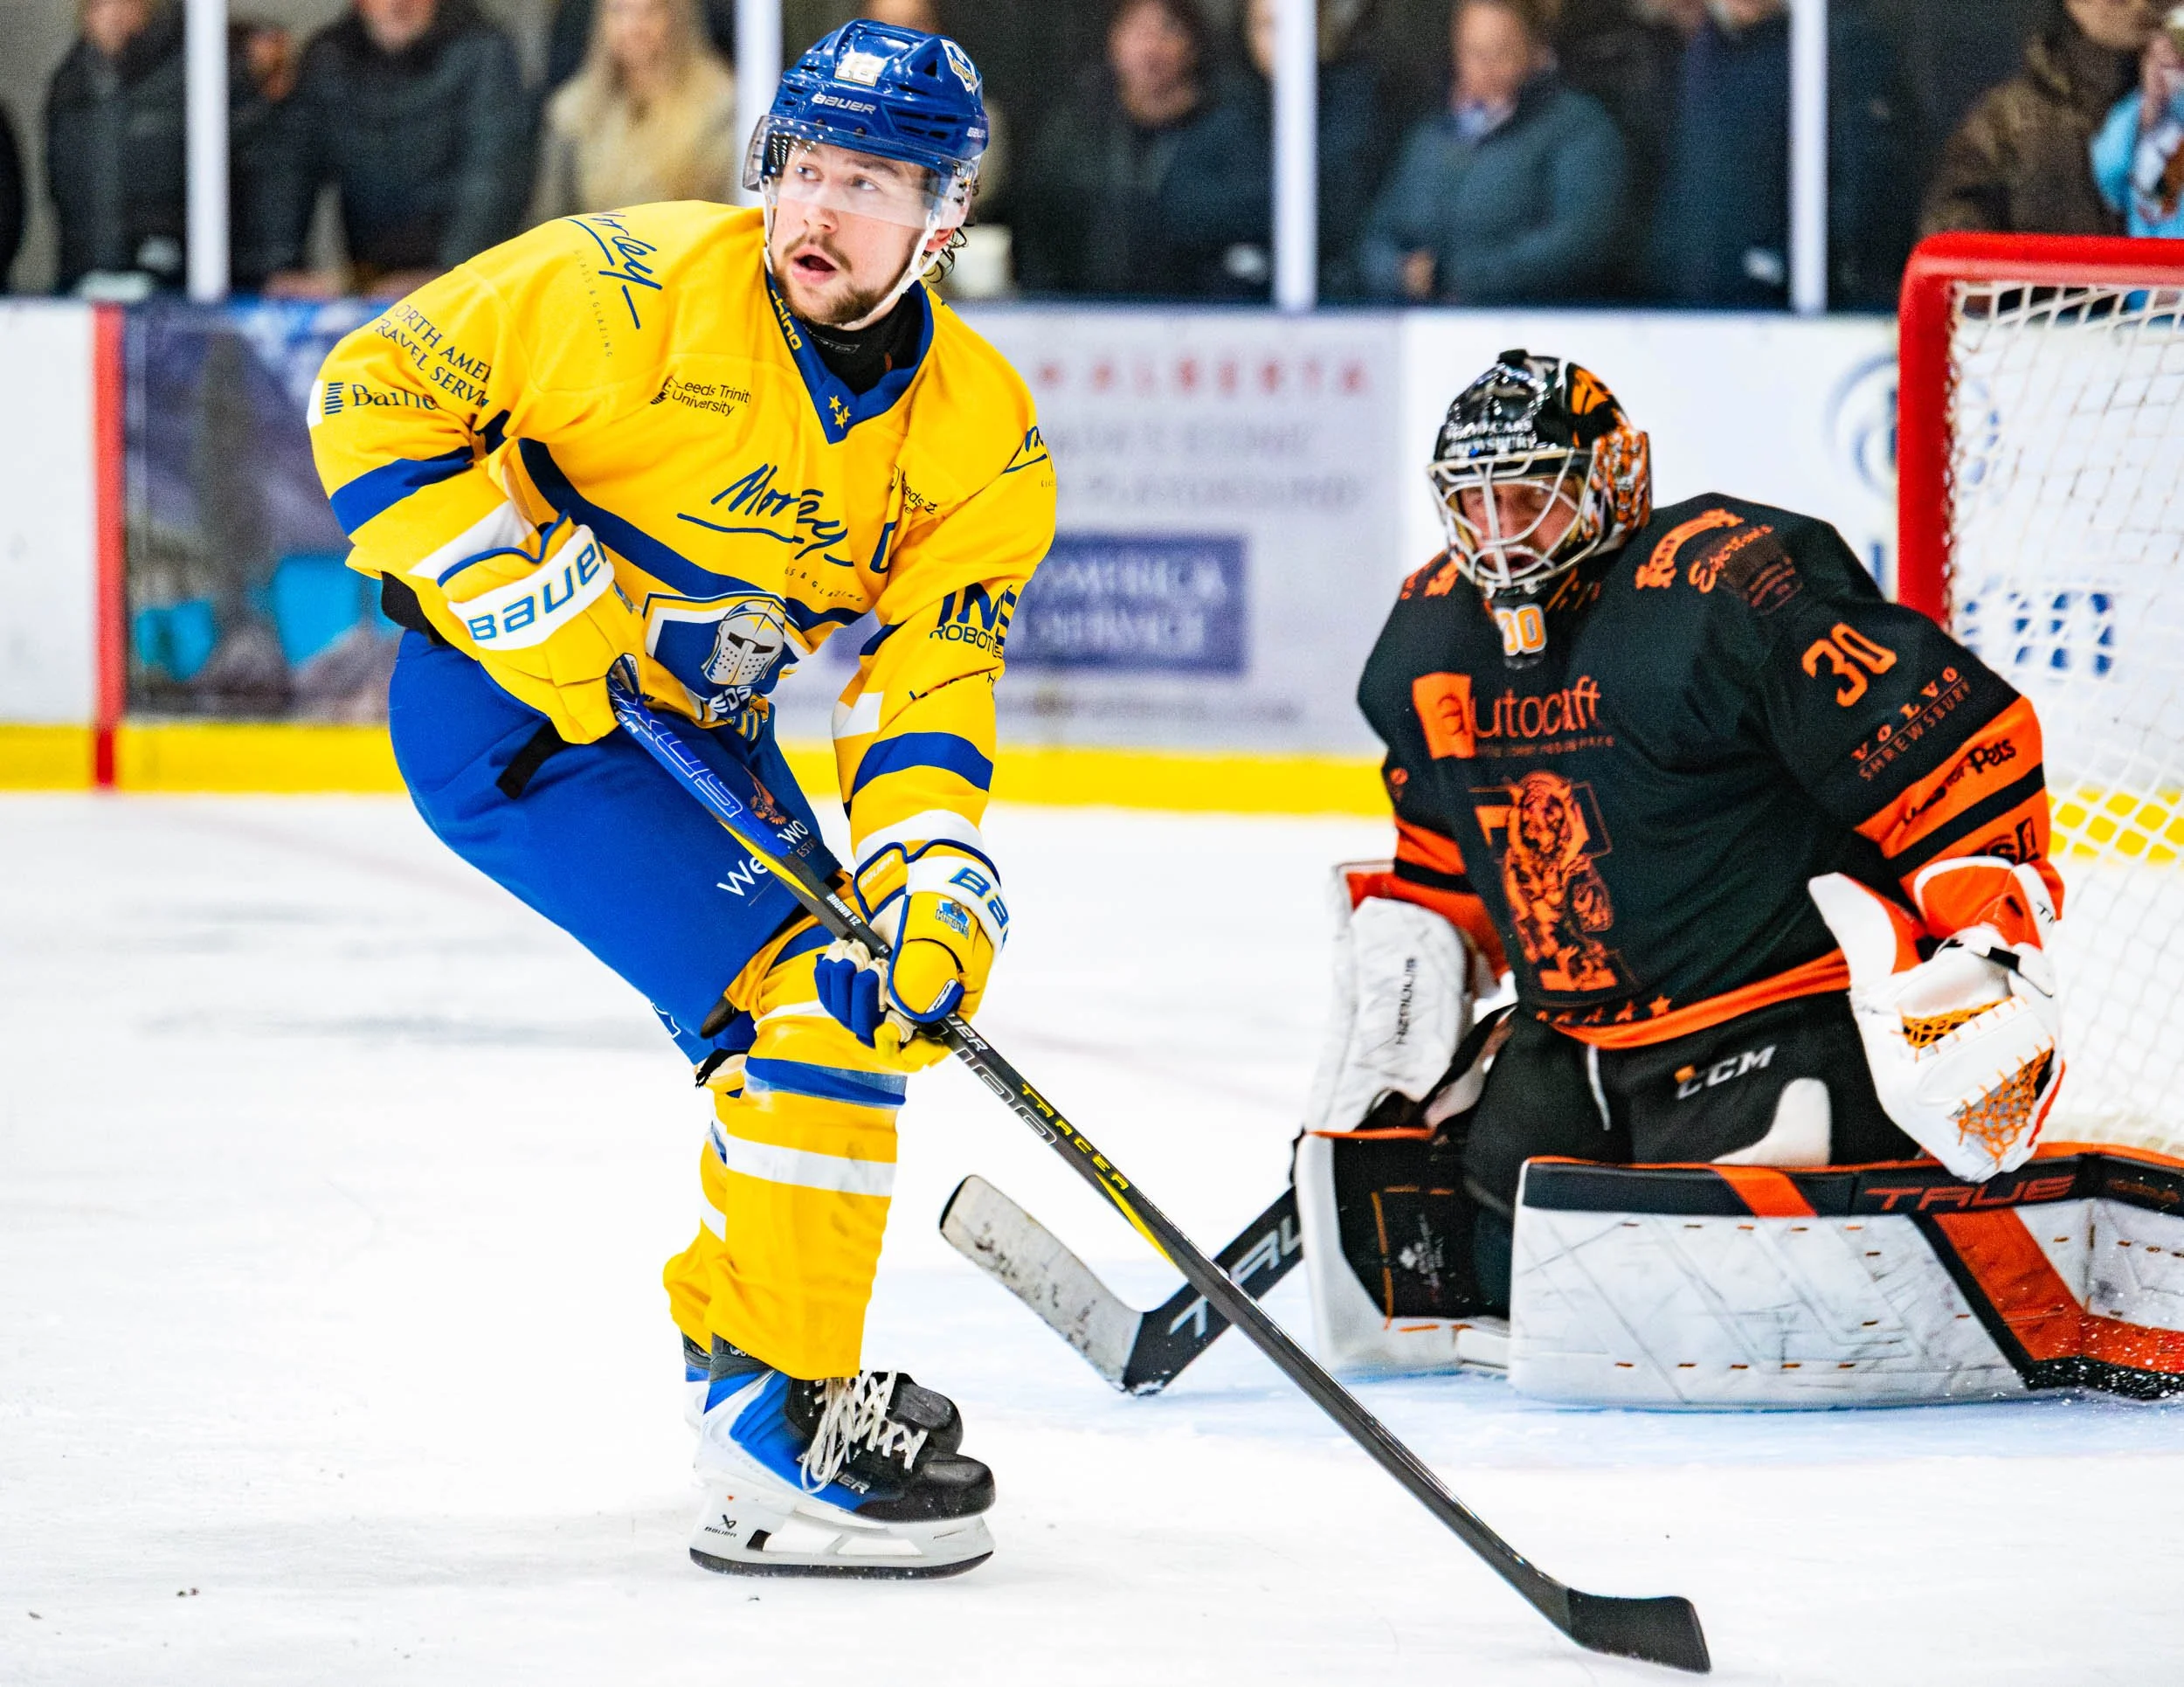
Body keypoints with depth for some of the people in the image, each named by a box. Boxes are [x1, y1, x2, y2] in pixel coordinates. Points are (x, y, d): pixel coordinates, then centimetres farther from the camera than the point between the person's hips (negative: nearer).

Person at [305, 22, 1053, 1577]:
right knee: (808, 1000, -20)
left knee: (867, 1002, 16)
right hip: (510, 710, -7)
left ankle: (733, 1334, 39)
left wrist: (934, 886, -29)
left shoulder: (981, 436, -8)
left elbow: (926, 687, -12)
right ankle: (776, 1433, -16)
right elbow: (381, 389, -15)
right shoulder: (632, 289, -22)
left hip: (703, 732, 7)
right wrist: (509, 586, -23)